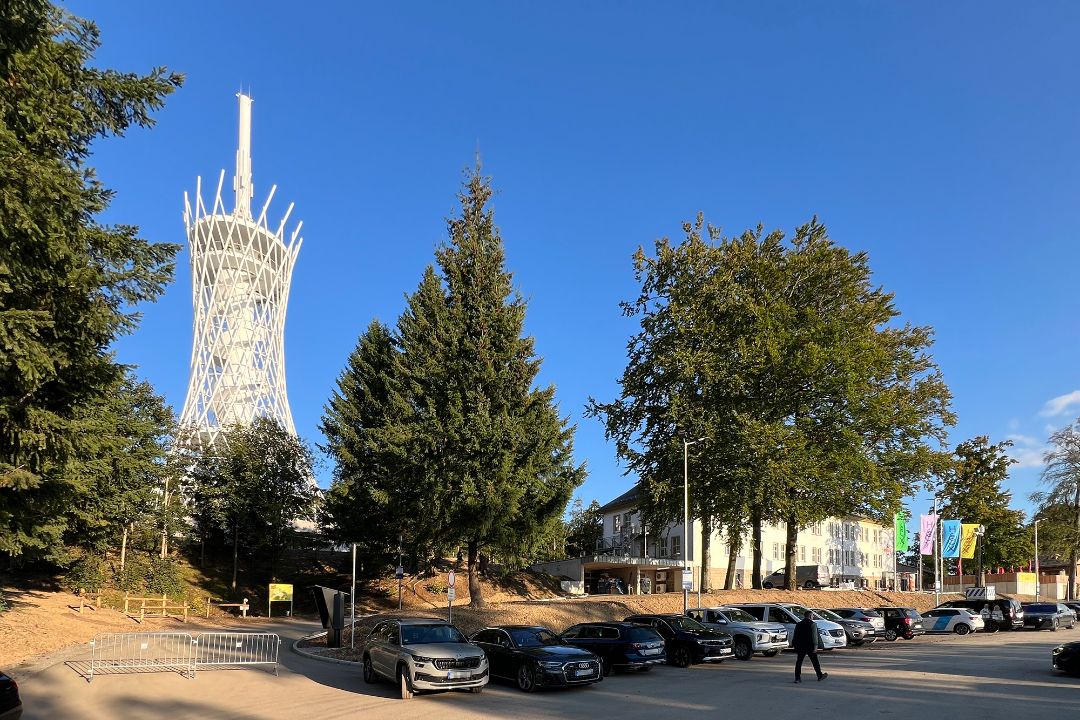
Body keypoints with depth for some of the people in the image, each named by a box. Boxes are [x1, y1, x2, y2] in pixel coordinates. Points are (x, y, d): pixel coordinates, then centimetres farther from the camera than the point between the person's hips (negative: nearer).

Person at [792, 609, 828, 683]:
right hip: (810, 646, -4)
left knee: (799, 662, 3)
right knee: (815, 662, 10)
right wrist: (815, 646, -16)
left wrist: (793, 645, 15)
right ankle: (820, 676, 22)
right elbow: (814, 636, -15)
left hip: (800, 647, 4)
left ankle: (797, 677, -3)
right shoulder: (812, 624, -7)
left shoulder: (798, 624, 9)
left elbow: (795, 636, 11)